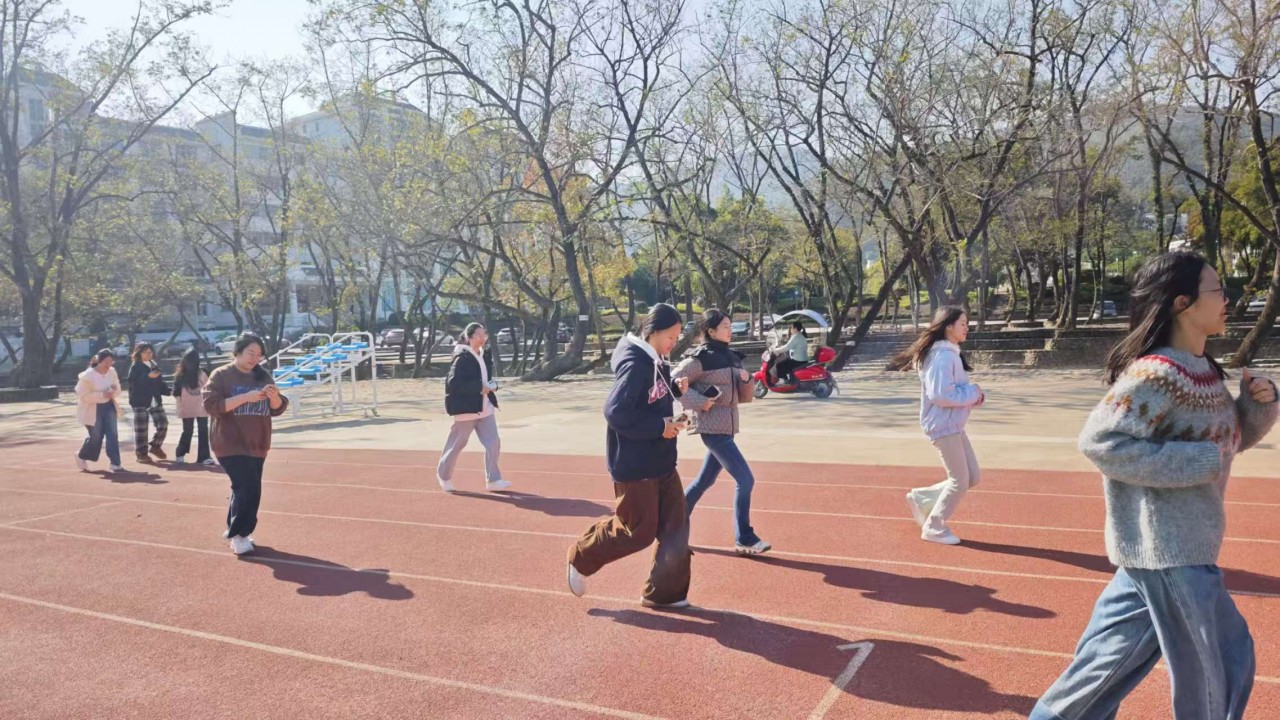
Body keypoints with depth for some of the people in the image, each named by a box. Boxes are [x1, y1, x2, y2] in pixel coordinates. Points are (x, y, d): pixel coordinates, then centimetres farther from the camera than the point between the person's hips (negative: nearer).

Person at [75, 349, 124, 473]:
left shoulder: (112, 372, 0)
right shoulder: (88, 376, -17)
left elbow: (118, 391, 11)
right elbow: (83, 395, -18)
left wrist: (114, 391, -14)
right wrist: (102, 395, -27)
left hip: (109, 407, 5)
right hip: (93, 409, -5)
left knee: (112, 434, -4)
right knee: (96, 437, 4)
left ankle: (115, 463, -3)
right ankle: (81, 456, 33)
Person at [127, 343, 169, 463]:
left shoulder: (155, 366, 16)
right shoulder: (135, 367, -4)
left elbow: (160, 384, 17)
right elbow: (133, 383, -19)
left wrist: (169, 391, 1)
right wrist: (148, 376, -28)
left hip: (156, 401, 6)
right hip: (140, 402, -6)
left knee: (163, 424, 0)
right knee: (141, 429, -2)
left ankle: (155, 446, 21)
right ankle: (141, 453, 5)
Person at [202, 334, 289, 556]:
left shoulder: (263, 376, 9)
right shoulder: (221, 375, -6)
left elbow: (277, 409, 7)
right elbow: (211, 405, -17)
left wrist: (274, 396, -16)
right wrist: (245, 397, -25)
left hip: (257, 446, 6)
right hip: (231, 445, -6)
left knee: (246, 489, 12)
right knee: (248, 488, -15)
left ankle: (235, 530, 28)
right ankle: (238, 534, 1)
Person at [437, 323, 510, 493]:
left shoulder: (485, 356, 9)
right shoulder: (462, 358, -15)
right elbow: (453, 383, -21)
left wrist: (492, 386, -1)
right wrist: (479, 387, -23)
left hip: (485, 407, 7)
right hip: (466, 407, -7)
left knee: (493, 442, -2)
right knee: (457, 443, 7)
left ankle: (493, 480, 4)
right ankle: (443, 475, 28)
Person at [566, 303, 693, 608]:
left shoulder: (655, 362, 7)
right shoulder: (634, 365, -21)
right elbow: (616, 413, -28)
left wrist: (677, 389, 0)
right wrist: (661, 426, -22)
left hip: (662, 462, 9)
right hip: (634, 466, -9)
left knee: (675, 526, 9)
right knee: (639, 531, 1)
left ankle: (665, 592, 21)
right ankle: (581, 559, 23)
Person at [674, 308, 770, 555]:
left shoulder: (731, 357, 12)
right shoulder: (702, 357, -12)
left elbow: (743, 397, 15)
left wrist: (746, 380, -5)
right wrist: (700, 402, -18)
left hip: (726, 427, 8)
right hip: (712, 428, -8)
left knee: (705, 481, 17)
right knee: (745, 480, -10)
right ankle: (744, 540, 0)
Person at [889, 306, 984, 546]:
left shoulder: (951, 353, 13)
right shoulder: (942, 356, -19)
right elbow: (940, 395, -27)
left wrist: (973, 394, 1)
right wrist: (972, 393, -16)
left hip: (953, 425, 10)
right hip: (943, 425, -10)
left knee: (971, 477, 13)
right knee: (960, 480, -1)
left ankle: (921, 499, 22)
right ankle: (934, 528, 14)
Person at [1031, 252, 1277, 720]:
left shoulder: (1203, 369, 8)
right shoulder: (1156, 373, -20)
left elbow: (1233, 437, 20)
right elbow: (1099, 441, -25)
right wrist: (1198, 462, -23)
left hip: (1179, 541, 8)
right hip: (1167, 545, -8)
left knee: (1117, 652, 16)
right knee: (1204, 672, 5)